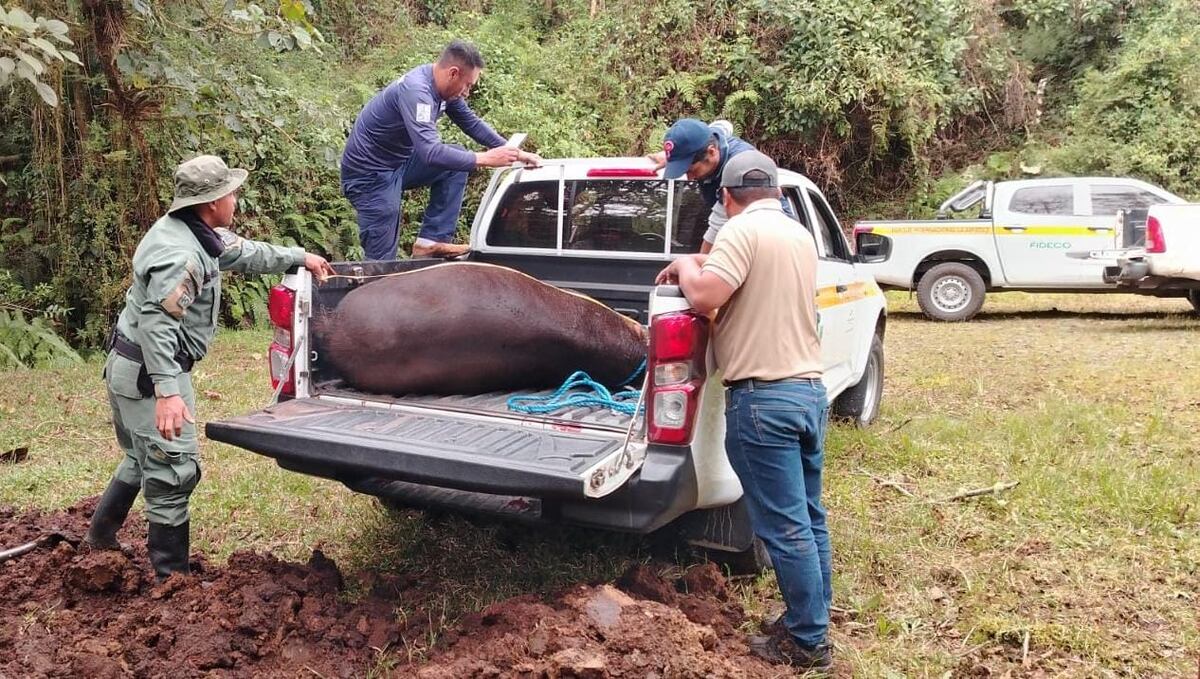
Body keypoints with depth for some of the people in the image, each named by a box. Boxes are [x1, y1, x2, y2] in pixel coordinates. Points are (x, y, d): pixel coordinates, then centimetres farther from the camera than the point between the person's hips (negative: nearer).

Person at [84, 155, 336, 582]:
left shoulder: (198, 233, 5)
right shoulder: (182, 255, -26)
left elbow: (243, 252, 20)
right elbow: (157, 324, -33)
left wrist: (299, 257, 27)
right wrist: (167, 391, -38)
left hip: (130, 365, 11)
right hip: (148, 372, -11)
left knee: (143, 458, 26)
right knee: (173, 470, -3)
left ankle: (100, 534, 41)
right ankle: (171, 575, 6)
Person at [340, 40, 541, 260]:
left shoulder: (443, 86, -2)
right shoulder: (416, 91, -29)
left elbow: (472, 123, 9)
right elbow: (430, 152, -38)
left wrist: (513, 153, 0)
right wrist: (484, 159, -33)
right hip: (370, 175, -9)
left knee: (457, 159, 1)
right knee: (382, 265, -10)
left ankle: (432, 241, 0)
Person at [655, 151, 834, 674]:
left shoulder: (743, 230, -11)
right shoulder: (799, 235, 15)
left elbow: (704, 297, -21)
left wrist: (685, 265, -1)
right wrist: (703, 265, 25)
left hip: (763, 397, -9)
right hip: (810, 389, 9)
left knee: (785, 527, 0)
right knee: (808, 519, 16)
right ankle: (811, 623, 28)